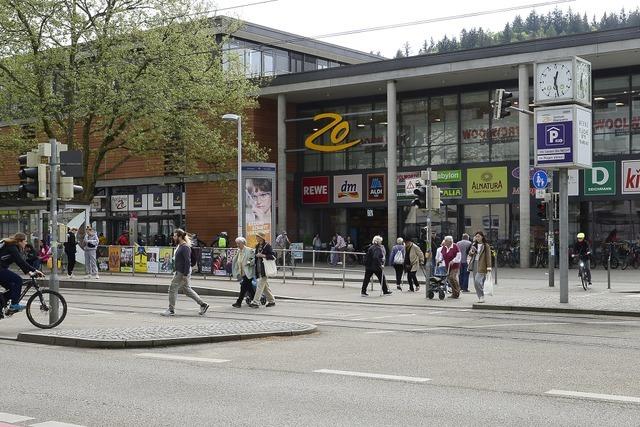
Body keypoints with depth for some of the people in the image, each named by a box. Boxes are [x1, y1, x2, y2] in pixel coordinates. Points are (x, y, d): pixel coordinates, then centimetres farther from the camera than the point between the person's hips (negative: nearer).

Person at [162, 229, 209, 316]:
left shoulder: (185, 247, -18)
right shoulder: (180, 246, 14)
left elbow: (188, 261, -22)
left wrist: (185, 275, -24)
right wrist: (176, 272, 22)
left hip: (183, 273, -10)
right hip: (179, 272, 10)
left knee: (172, 289, -5)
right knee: (187, 290, 14)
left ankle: (171, 310, 3)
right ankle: (203, 304, 18)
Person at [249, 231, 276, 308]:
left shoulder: (267, 246, -9)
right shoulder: (257, 246, 15)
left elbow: (273, 256, -15)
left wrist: (263, 255, -21)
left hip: (265, 269, -8)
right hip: (259, 269, 8)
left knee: (260, 285, -11)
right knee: (265, 286, 13)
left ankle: (255, 302, -14)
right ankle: (271, 301, 23)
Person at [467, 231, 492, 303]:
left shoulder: (486, 246, -2)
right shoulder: (474, 245, 15)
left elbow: (488, 256, -5)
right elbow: (470, 254, 20)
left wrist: (488, 266, -12)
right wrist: (471, 253, -4)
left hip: (481, 265, -6)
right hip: (474, 264, 6)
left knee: (478, 281, -17)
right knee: (475, 282, 5)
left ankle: (482, 297, -6)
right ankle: (480, 297, 14)